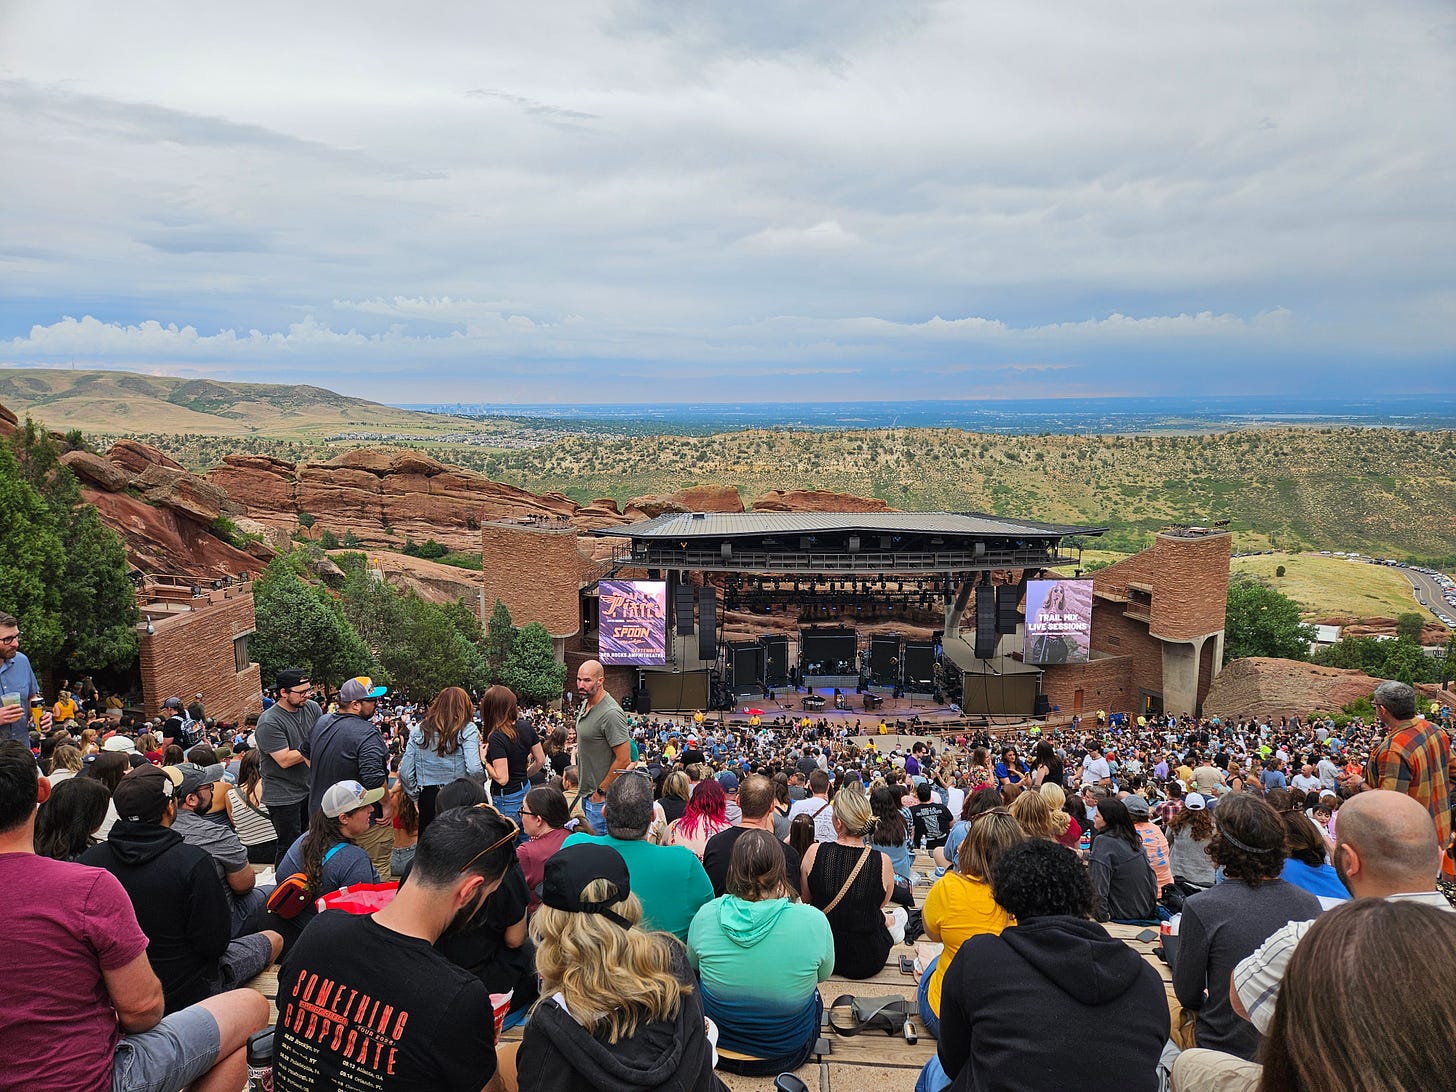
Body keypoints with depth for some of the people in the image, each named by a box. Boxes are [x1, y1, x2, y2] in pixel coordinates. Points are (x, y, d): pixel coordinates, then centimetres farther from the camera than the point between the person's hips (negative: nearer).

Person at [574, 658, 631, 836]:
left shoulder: (611, 714, -24)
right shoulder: (586, 703, 6)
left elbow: (624, 759, -24)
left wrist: (601, 791, -17)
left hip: (601, 797, -10)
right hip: (586, 792, 10)